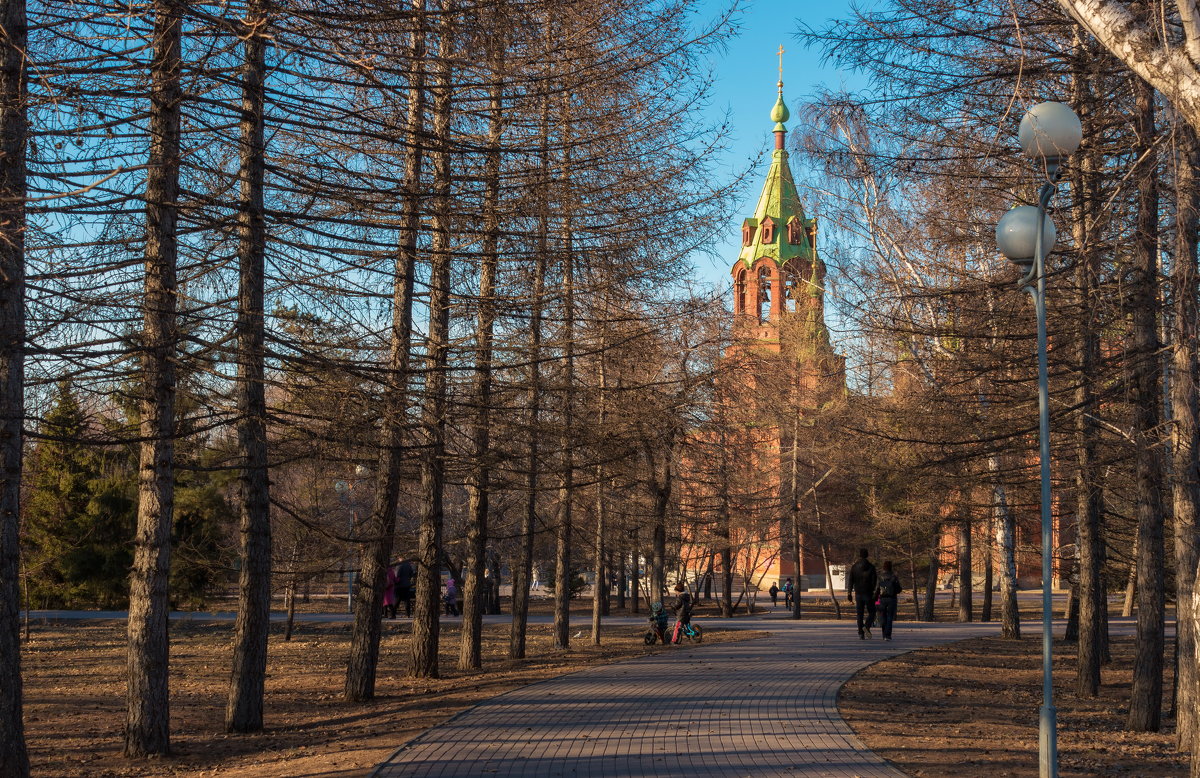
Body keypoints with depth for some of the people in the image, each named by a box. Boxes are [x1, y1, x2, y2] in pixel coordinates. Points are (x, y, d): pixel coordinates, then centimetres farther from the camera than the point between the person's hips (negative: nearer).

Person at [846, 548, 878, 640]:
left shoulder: (854, 567, 2)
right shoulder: (871, 567, -4)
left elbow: (850, 581, -1)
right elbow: (874, 581, -6)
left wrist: (849, 593, 1)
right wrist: (875, 593, -1)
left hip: (858, 594, 2)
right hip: (869, 594, -2)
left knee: (860, 615, 7)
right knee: (871, 612, 8)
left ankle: (861, 634, 1)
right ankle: (867, 626, -18)